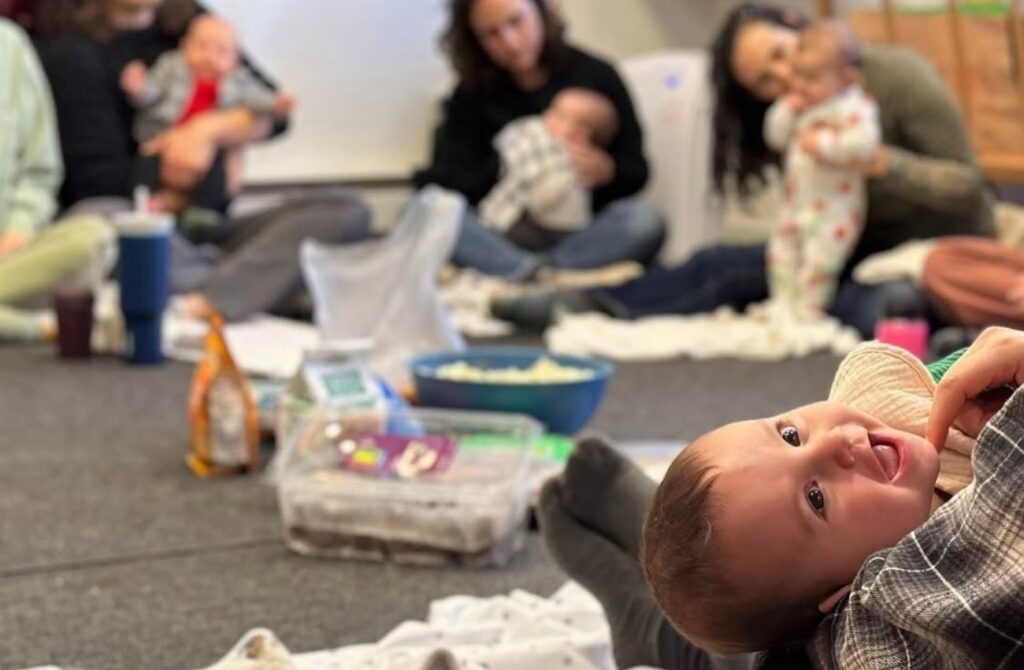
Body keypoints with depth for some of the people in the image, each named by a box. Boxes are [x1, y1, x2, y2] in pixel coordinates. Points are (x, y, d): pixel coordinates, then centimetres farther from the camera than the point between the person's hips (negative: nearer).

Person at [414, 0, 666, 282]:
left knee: (644, 219, -32)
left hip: (577, 234, 0)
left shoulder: (597, 76, 6)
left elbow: (637, 172, 6)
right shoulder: (470, 96, 10)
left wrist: (606, 171, -15)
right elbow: (457, 183, 1)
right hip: (506, 235, 1)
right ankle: (529, 273, -41)